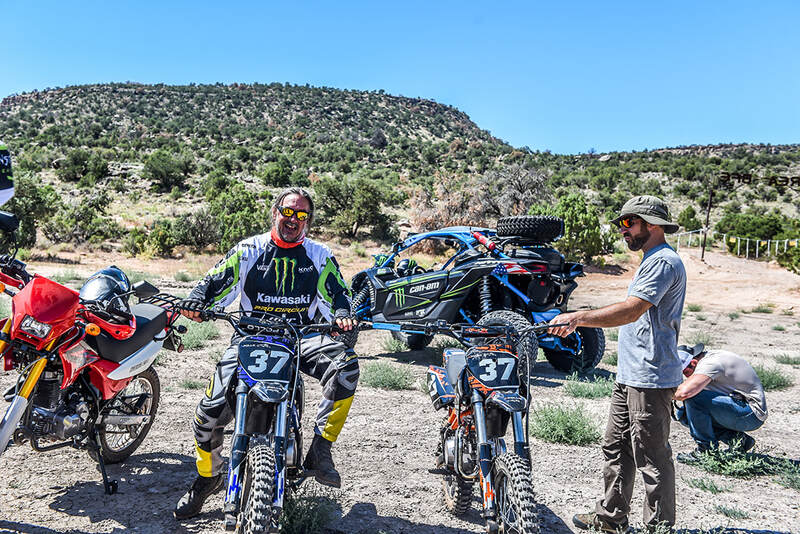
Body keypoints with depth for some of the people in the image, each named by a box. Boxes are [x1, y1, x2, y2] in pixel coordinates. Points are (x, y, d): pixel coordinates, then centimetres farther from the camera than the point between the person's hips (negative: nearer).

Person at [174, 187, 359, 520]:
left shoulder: (319, 256, 10)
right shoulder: (249, 250, 8)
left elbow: (336, 295, 4)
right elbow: (215, 283, 3)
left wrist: (342, 316, -19)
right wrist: (195, 302, -18)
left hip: (302, 337, 0)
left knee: (345, 364, -29)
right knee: (212, 406, -12)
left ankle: (320, 451, -18)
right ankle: (207, 476, 19)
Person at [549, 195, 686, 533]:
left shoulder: (663, 261, -14)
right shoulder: (652, 260, 20)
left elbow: (631, 310, -27)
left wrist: (578, 318, -35)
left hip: (650, 380, -11)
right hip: (630, 376, 11)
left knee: (651, 457, -2)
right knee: (615, 448, 16)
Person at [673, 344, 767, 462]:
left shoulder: (710, 363, -22)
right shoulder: (709, 357, 8)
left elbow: (685, 392, -35)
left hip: (752, 414, -10)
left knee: (694, 398, -26)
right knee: (684, 414, 6)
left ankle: (706, 448, -10)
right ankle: (736, 438, 5)